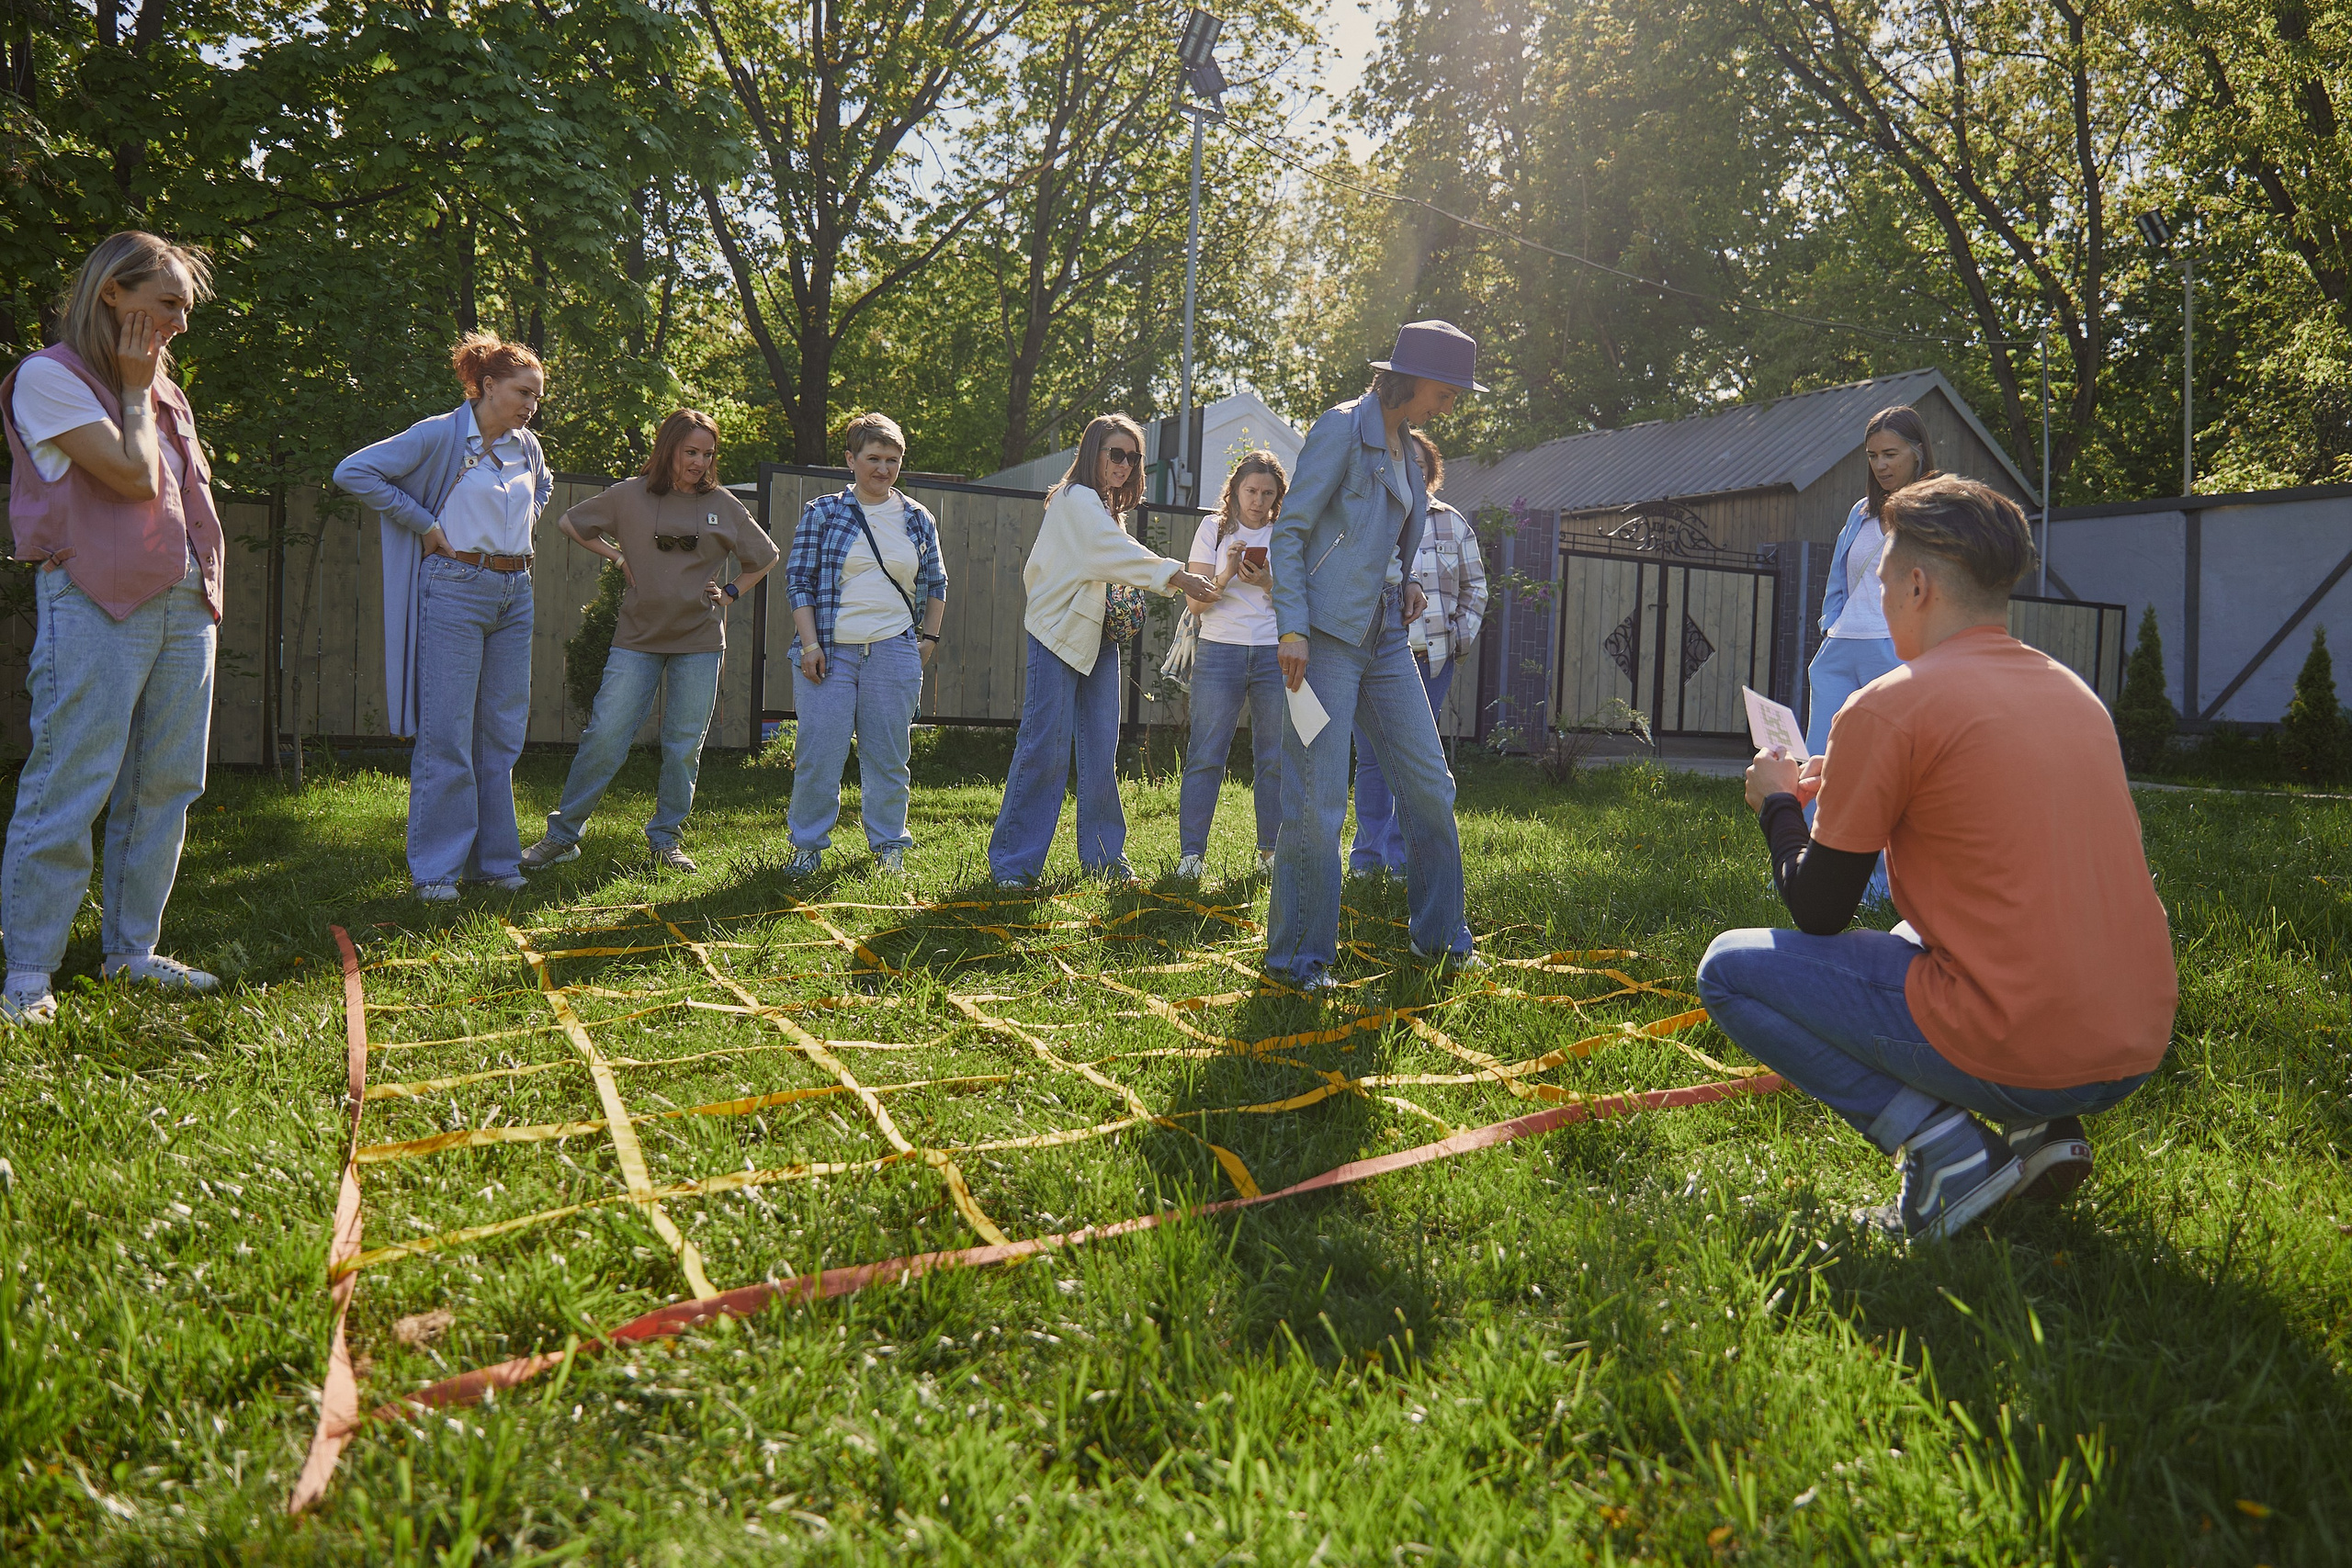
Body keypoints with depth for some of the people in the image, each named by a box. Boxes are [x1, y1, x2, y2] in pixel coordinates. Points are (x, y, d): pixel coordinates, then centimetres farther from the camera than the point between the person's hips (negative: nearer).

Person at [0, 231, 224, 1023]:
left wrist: (207, 592, 13)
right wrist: (131, 389, -1)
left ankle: (130, 949, 15)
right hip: (98, 601, -7)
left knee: (166, 783, 6)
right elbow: (133, 475, -13)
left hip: (184, 602, 7)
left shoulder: (165, 392, 20)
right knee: (70, 787, -8)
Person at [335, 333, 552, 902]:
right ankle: (436, 868, 2)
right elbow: (354, 472, -11)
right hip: (456, 588, -6)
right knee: (446, 737, -5)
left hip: (515, 593, 6)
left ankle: (494, 859, 16)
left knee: (502, 733, 8)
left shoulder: (527, 445, 11)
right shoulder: (441, 434, -7)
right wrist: (425, 524, -9)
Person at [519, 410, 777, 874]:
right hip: (637, 639, -1)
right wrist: (617, 557, 4)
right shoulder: (631, 495, 2)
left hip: (700, 643, 1)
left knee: (684, 747, 4)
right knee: (604, 737, -6)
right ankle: (561, 835, 5)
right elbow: (570, 523, 13)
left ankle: (665, 840, 18)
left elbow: (764, 557, 17)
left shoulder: (722, 505, 5)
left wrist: (730, 593, 5)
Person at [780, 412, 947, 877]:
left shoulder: (918, 520, 11)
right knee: (818, 751, -2)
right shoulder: (823, 512, 3)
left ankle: (889, 846, 18)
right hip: (830, 650, -2)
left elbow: (935, 583, 21)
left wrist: (929, 637, 12)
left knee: (889, 754, 6)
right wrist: (810, 644, -7)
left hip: (894, 651, 2)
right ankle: (808, 844, 11)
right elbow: (799, 580, 1)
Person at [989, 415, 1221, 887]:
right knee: (1045, 749, -10)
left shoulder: (1103, 508, 21)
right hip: (1059, 634, -8)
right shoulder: (1076, 499, -7)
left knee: (1101, 753, 6)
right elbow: (1119, 554, -19)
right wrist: (1178, 576, -25)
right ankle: (1011, 863, -5)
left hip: (1098, 637, 8)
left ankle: (1103, 856, 13)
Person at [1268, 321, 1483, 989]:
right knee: (1318, 801, -5)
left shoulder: (1402, 445, 16)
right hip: (1328, 634, -8)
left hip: (1384, 635, 8)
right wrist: (1292, 629, -19)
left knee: (1429, 785, 9)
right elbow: (1289, 533, -12)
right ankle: (1298, 954, 7)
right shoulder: (1341, 429, -8)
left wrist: (1403, 585, 8)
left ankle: (1440, 935, 22)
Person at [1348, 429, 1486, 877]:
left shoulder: (1452, 524, 10)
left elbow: (1474, 584, 17)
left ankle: (1403, 857, 8)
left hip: (1431, 660, 1)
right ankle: (1368, 856, 10)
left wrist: (1460, 638, 6)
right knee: (1371, 758, 1)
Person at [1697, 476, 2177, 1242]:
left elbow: (1818, 910, -3)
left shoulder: (1888, 706, -10)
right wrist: (1846, 789, 28)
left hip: (2020, 1053, -8)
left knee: (1729, 969, 5)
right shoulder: (2073, 690, 12)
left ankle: (1943, 1144, -6)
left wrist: (1778, 804, 16)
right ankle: (2041, 1129, 13)